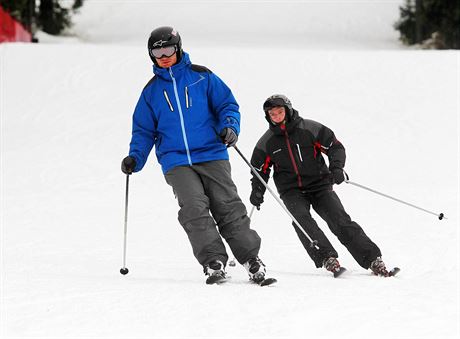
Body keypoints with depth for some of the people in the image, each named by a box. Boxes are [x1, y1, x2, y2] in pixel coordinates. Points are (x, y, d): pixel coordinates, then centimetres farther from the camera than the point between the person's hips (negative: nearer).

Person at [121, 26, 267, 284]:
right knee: (194, 209, -19)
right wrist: (135, 158, 2)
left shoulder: (202, 77, 7)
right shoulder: (151, 91, 14)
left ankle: (252, 259, 1)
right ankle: (214, 262, -20)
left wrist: (230, 127, -11)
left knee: (229, 208, -7)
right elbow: (144, 130, 17)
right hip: (176, 163, 1)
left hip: (212, 156, -1)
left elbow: (227, 104, 9)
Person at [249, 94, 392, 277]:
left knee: (340, 219, -16)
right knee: (302, 219, -28)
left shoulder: (310, 129, -3)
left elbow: (335, 147, 1)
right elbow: (260, 170, 15)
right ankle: (327, 258, -37)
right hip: (291, 191, 1)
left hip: (319, 185, -1)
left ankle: (373, 259, -17)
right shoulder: (266, 143, 4)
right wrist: (257, 190, -2)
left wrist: (336, 167, -17)